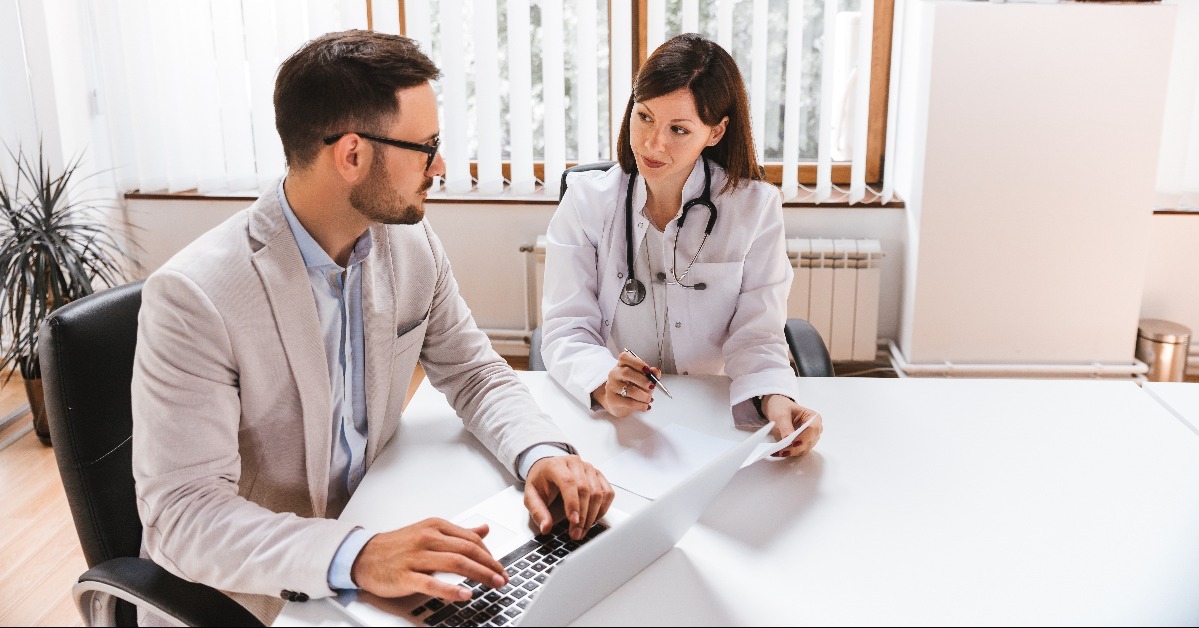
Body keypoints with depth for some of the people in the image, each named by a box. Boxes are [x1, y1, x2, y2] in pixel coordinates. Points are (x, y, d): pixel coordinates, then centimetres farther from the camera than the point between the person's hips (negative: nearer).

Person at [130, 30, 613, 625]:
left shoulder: (413, 243, -6)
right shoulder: (192, 297, -24)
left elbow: (473, 373, 3)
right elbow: (182, 513, -25)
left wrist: (542, 453, -16)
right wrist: (353, 557, -39)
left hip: (371, 523, 4)